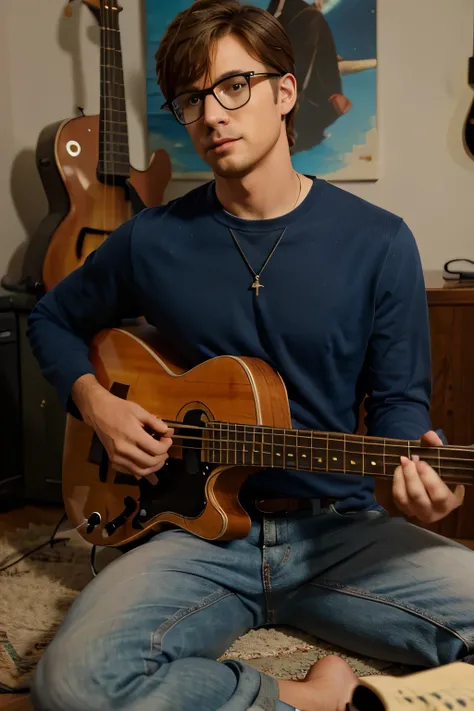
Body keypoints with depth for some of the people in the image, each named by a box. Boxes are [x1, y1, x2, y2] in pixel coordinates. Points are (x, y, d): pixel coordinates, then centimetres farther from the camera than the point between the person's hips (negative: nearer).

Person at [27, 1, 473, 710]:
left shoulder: (378, 243, -2)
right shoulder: (153, 241, 1)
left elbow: (398, 398, 4)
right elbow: (53, 319, 18)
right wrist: (95, 403, -1)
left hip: (340, 527, 1)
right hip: (201, 527, 0)